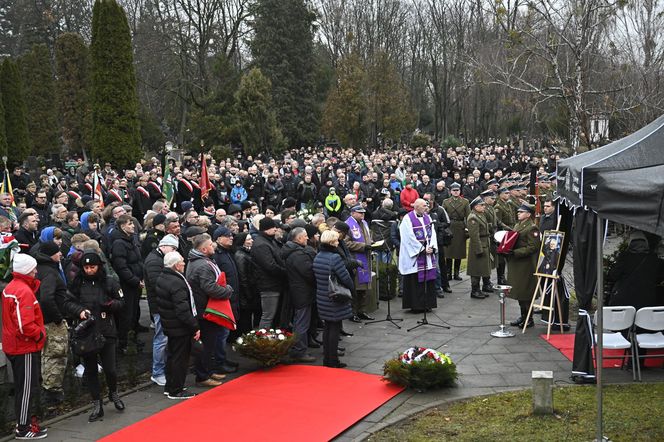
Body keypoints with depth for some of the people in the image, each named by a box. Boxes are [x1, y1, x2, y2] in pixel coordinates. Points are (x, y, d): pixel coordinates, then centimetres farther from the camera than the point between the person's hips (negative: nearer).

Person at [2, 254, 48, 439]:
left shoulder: (9, 287, 8)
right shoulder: (24, 291, -22)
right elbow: (25, 325, -28)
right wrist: (40, 334, -13)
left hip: (13, 345, 10)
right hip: (26, 347, -10)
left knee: (22, 386, 19)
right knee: (28, 388, 0)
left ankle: (24, 422, 29)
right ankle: (23, 429, 8)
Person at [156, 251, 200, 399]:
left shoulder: (161, 278, 6)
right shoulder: (177, 283, -25)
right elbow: (183, 310, -27)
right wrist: (195, 327, -20)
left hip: (169, 325, 10)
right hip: (180, 328, -10)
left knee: (172, 356, 20)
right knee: (180, 358, 1)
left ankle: (169, 387, 32)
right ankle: (176, 391, 10)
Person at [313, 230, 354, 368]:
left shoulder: (317, 257, 3)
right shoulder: (335, 258, -21)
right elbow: (345, 278, -18)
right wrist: (351, 287, 1)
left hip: (322, 298, 8)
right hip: (335, 299, -8)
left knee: (328, 327, 16)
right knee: (335, 328, 1)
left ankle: (327, 358, 21)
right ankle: (332, 360, 5)